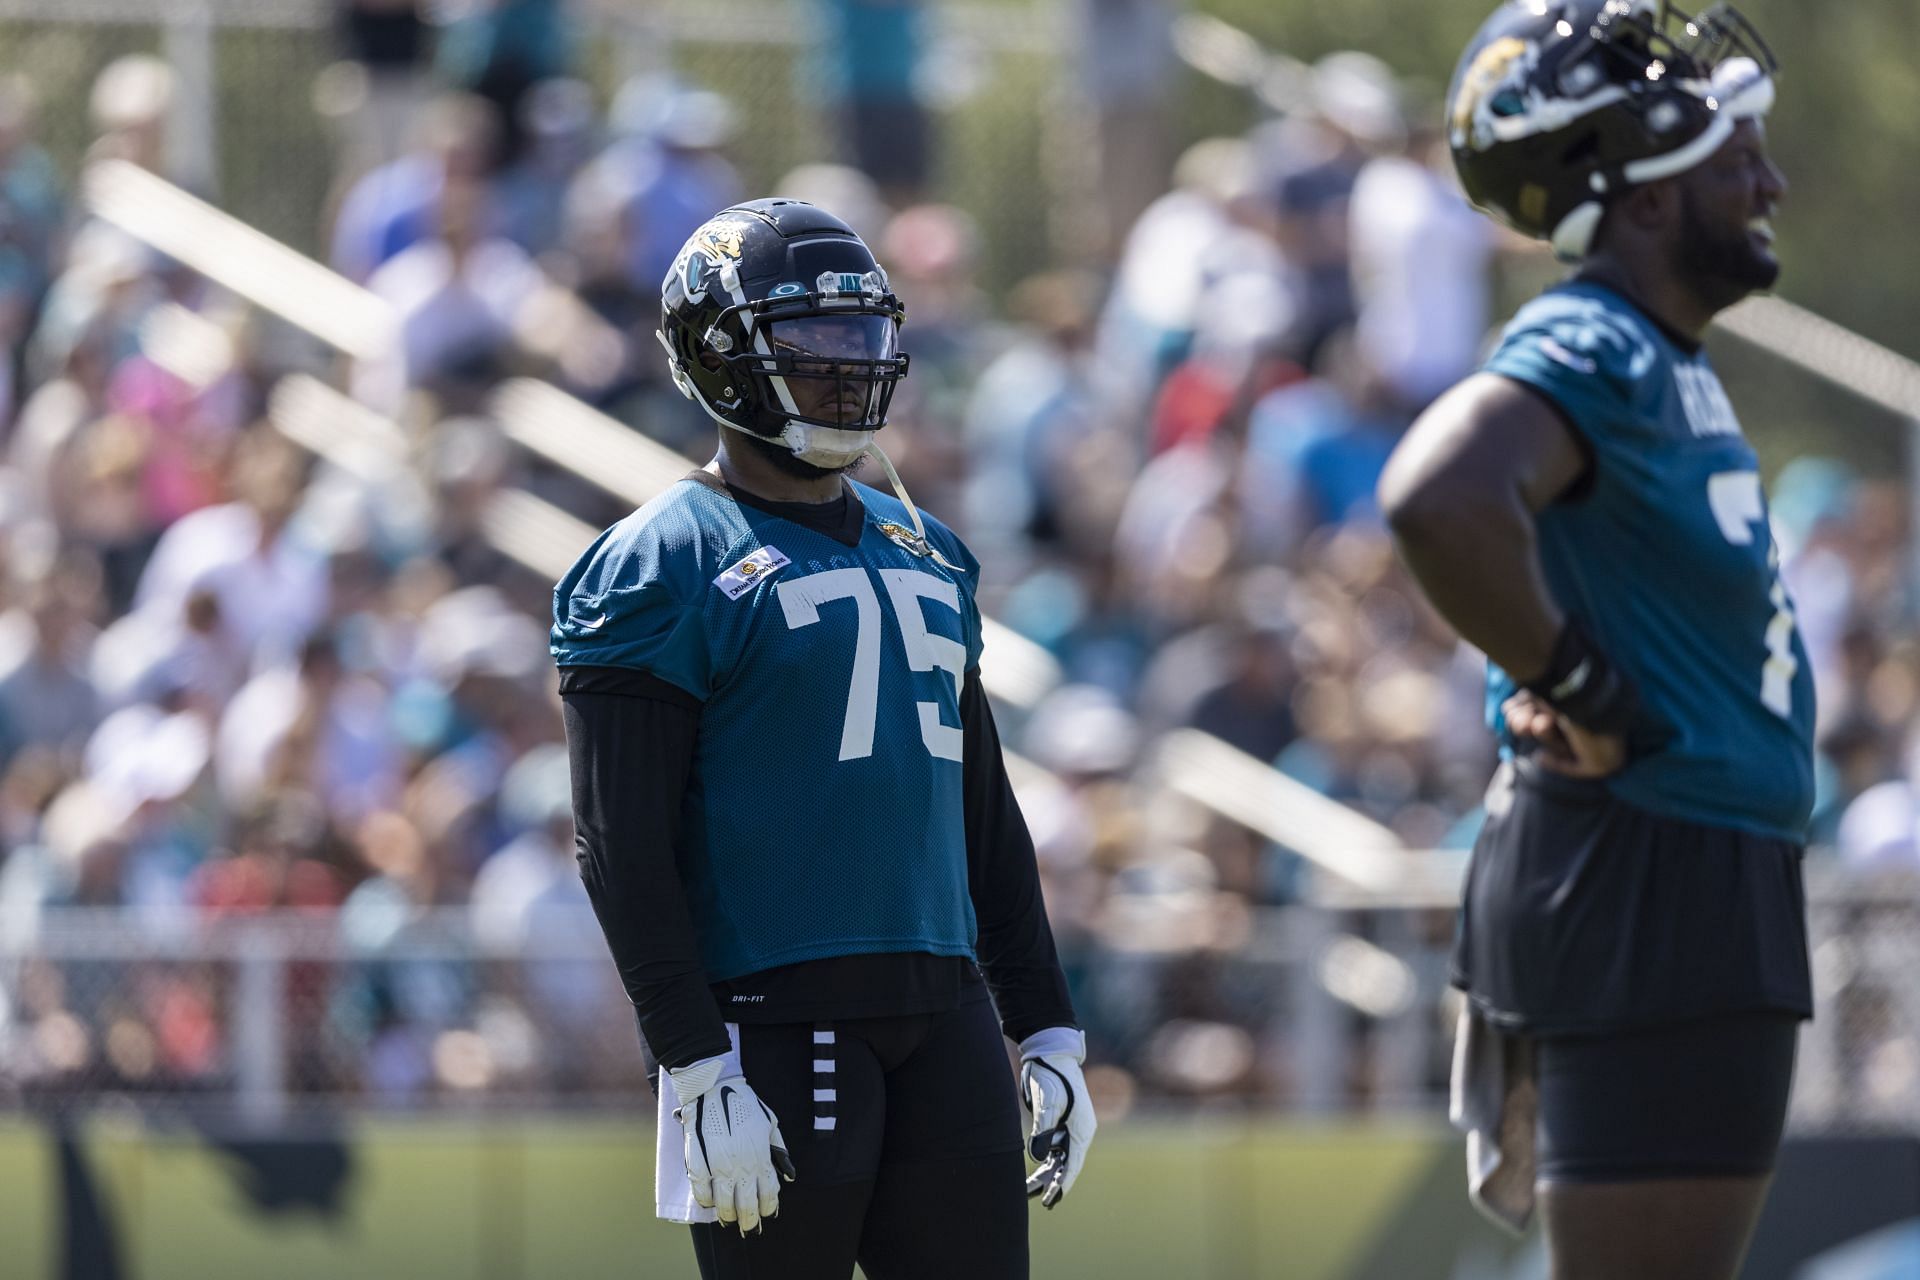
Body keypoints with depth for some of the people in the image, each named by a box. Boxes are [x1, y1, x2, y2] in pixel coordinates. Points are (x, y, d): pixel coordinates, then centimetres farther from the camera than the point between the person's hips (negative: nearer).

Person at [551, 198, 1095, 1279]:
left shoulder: (927, 557, 17)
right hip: (772, 1018, -7)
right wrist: (699, 1071, -17)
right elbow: (623, 852, -11)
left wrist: (1050, 1032, 16)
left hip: (945, 1016, 7)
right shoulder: (665, 568, -5)